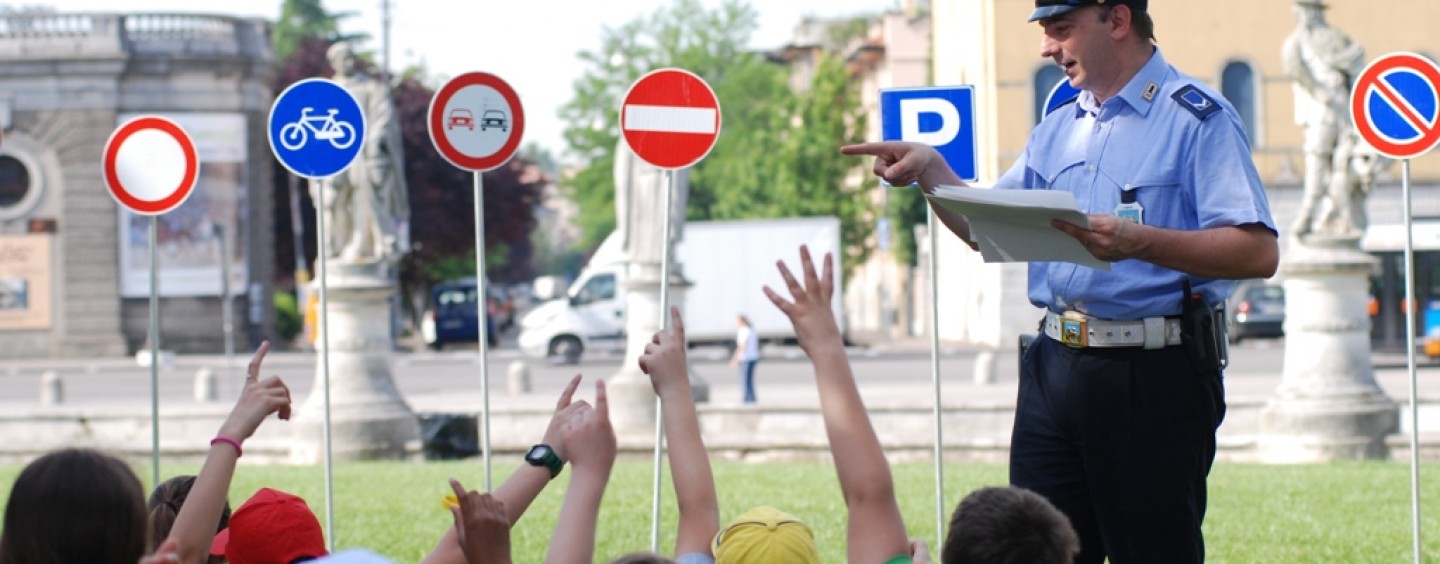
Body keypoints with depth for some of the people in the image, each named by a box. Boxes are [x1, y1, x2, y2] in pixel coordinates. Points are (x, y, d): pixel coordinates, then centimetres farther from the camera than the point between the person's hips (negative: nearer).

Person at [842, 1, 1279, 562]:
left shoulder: (1195, 118, -8)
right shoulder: (1058, 129, 16)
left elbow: (1258, 252, -18)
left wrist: (1140, 242, -29)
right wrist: (929, 169, 3)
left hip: (1153, 376, -7)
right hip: (1055, 367, 7)